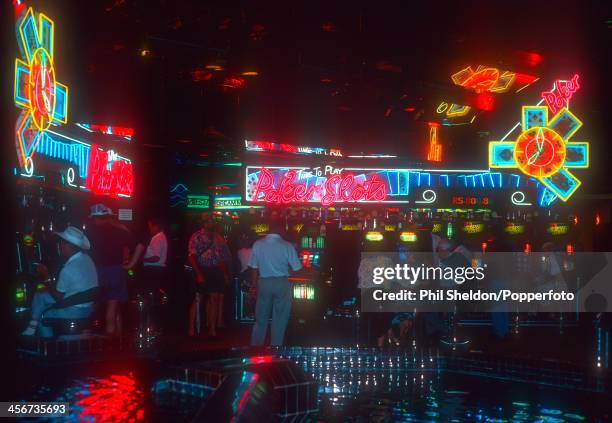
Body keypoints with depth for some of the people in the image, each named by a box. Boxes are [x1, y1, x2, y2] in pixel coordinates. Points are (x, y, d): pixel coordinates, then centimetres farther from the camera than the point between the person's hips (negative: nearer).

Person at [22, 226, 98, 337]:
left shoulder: (68, 269, -26)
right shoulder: (86, 259, 0)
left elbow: (58, 297, -13)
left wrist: (47, 280, -1)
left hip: (75, 311, -8)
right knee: (40, 296, 13)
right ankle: (32, 328, 14)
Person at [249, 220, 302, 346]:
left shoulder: (258, 245, -5)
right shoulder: (287, 246, -11)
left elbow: (254, 268, 1)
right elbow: (297, 268, -7)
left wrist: (255, 285, 13)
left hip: (264, 283, 2)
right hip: (281, 283, -2)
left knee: (261, 317, 13)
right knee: (279, 318, 9)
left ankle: (255, 346, 18)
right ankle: (275, 347, 15)